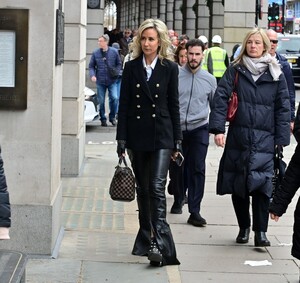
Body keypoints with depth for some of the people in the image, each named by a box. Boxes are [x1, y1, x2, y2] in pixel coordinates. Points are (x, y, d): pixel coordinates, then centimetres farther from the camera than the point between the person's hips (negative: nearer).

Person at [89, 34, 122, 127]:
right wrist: (92, 75, -10)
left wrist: (116, 72, -8)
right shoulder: (95, 53, 2)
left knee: (114, 98, -12)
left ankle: (112, 117, 8)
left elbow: (119, 64, 9)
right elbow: (91, 66, 7)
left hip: (112, 81, -1)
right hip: (100, 81, 1)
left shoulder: (114, 52, 0)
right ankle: (103, 119, 19)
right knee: (101, 101, 4)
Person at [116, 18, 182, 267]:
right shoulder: (131, 68, 3)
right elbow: (124, 105, 3)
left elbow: (174, 105, 3)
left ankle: (159, 242, -16)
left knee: (157, 187, -13)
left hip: (161, 136, -3)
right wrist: (122, 139, -2)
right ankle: (145, 239, 23)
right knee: (142, 189, 12)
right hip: (137, 136, 3)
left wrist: (177, 140, 1)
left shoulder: (170, 68, 0)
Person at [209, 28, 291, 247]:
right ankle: (244, 227, 22)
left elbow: (283, 108, 6)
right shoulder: (235, 71, 6)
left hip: (264, 140, -1)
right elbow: (221, 98, -2)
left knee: (261, 185, -10)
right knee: (237, 186, 6)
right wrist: (218, 128, -13)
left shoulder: (275, 74, 5)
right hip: (238, 138, 1)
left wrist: (281, 139, 0)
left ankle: (261, 231, -1)